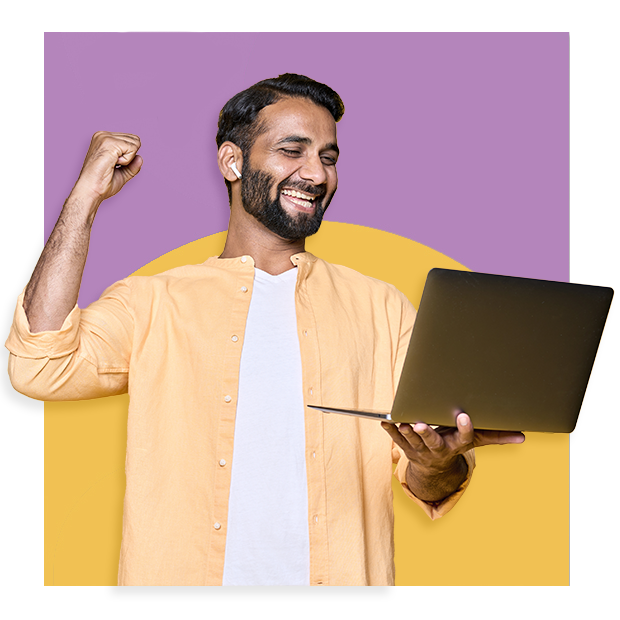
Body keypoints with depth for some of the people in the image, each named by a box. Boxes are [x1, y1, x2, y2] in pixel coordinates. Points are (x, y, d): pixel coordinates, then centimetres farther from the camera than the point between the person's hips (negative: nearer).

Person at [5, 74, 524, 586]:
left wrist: (438, 465, -15)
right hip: (184, 576, -2)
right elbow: (41, 369, -8)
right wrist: (86, 195, -2)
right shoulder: (152, 303, 8)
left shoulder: (380, 308, 12)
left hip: (341, 578, 3)